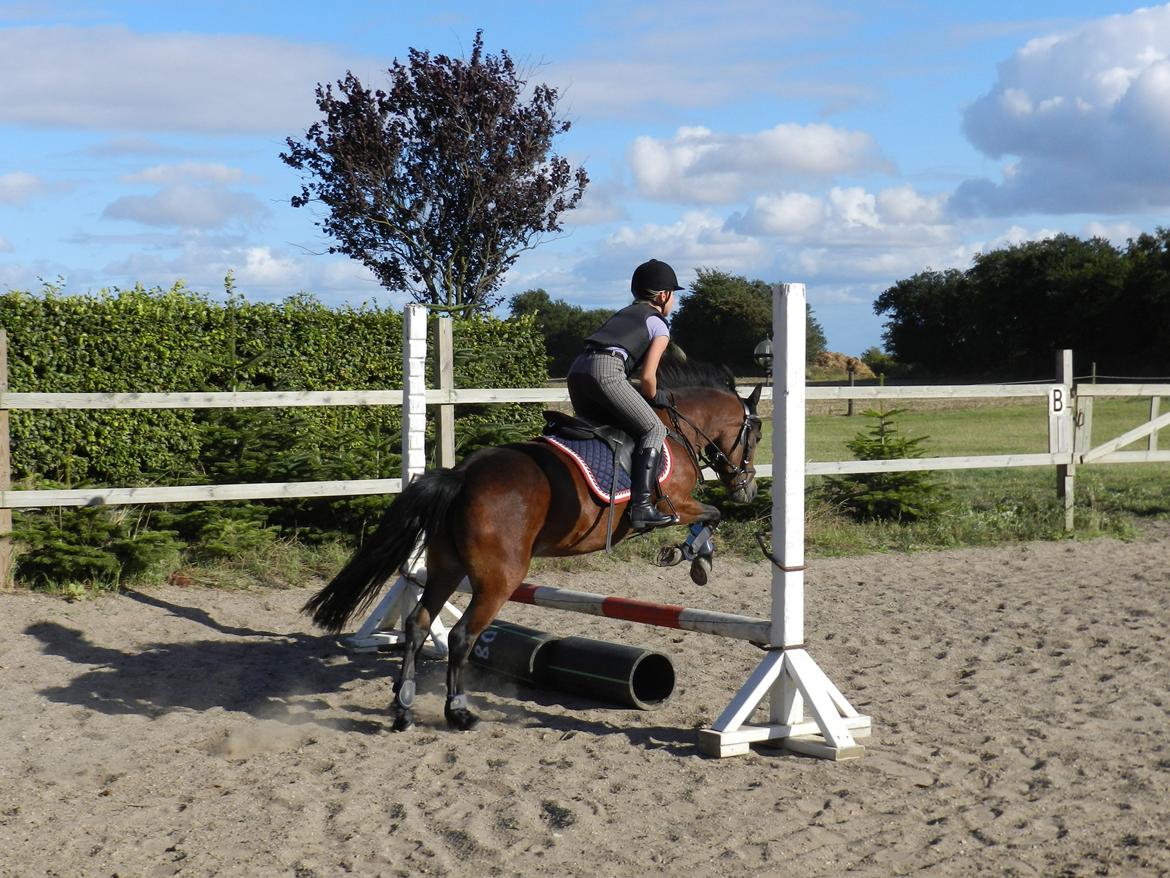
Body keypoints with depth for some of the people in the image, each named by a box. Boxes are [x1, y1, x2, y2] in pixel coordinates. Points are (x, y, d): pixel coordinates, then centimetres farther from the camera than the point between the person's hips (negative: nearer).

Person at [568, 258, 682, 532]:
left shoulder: (626, 313, 34)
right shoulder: (659, 325, 12)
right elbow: (647, 376, 3)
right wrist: (653, 398, 22)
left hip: (577, 369, 8)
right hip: (606, 371, -8)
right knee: (654, 429, -4)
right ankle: (641, 506, -17)